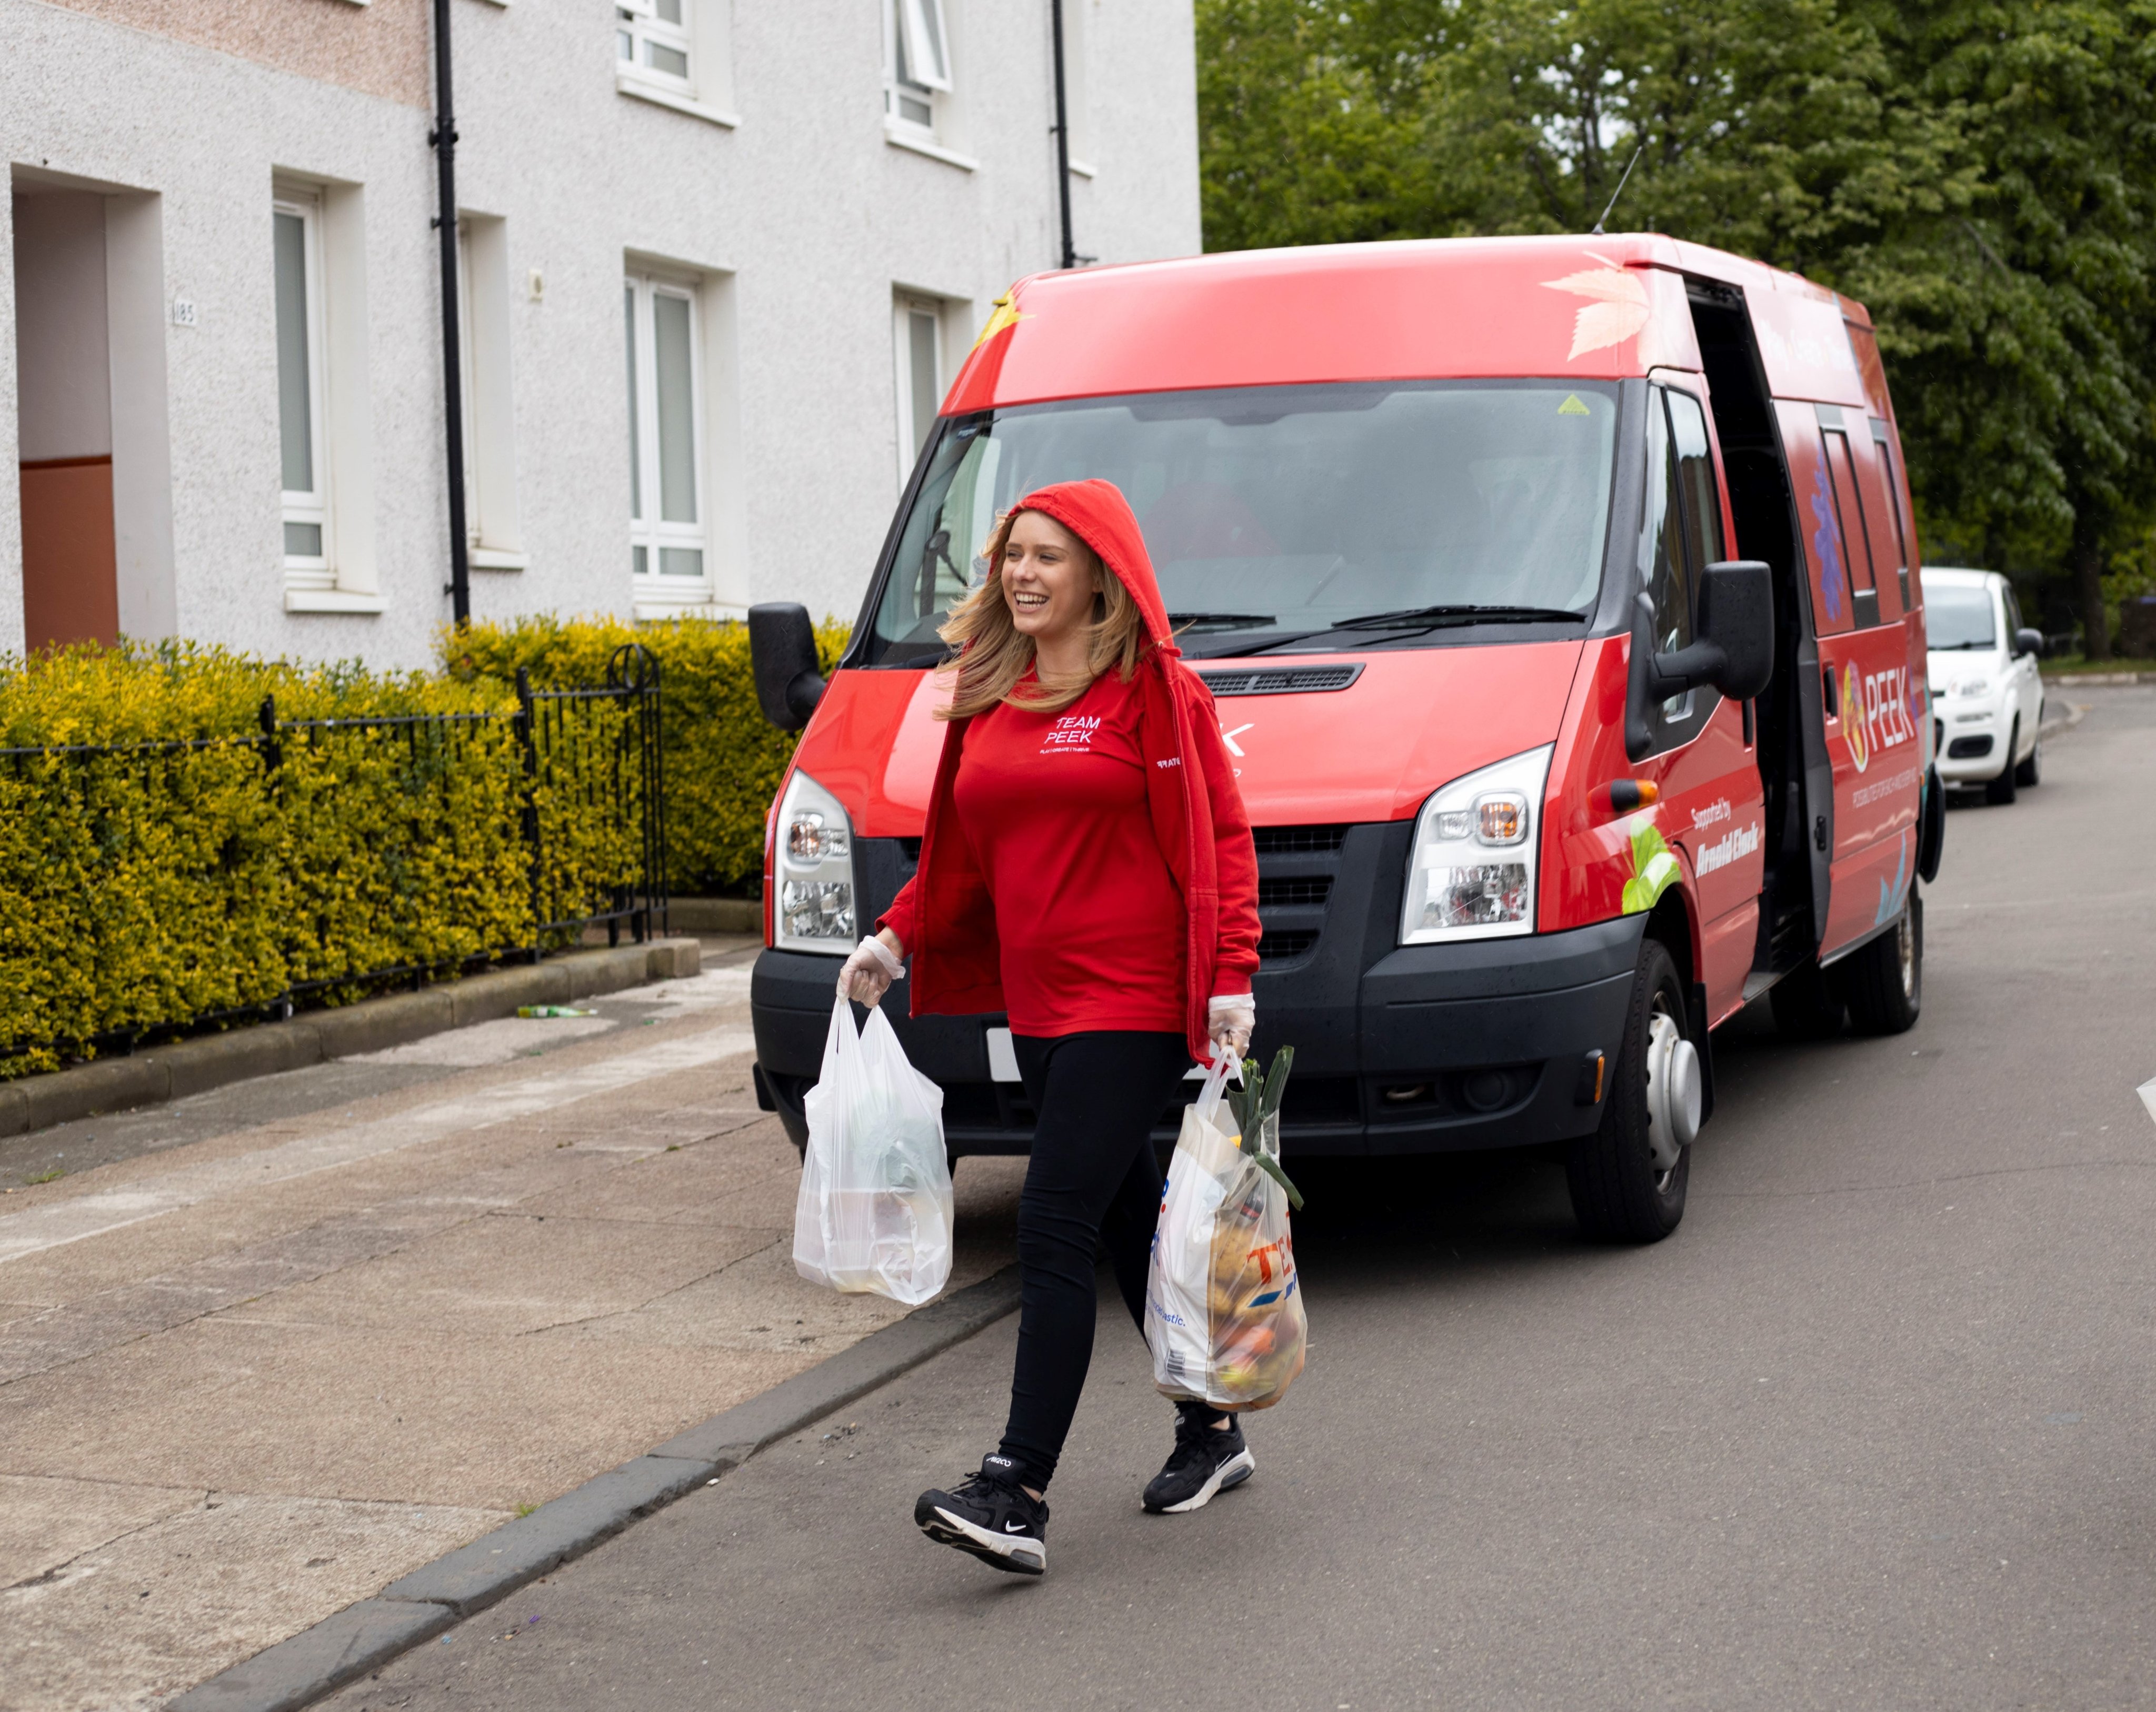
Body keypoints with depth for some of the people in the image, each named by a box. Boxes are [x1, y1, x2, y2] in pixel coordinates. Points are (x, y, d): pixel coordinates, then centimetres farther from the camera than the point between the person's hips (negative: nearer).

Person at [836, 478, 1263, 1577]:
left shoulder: (1154, 690, -7)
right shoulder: (987, 697, 13)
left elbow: (1220, 839, -9)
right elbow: (965, 854, 21)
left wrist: (1228, 981, -17)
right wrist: (894, 941, 8)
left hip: (1134, 1003, -7)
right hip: (1037, 1008, 7)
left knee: (1054, 1230, -13)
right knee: (1128, 1227, 15)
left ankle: (1016, 1494, -15)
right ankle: (1211, 1432, 31)